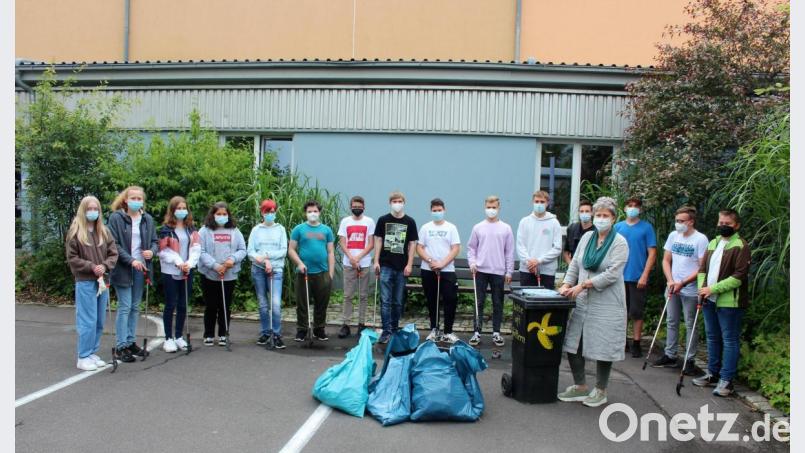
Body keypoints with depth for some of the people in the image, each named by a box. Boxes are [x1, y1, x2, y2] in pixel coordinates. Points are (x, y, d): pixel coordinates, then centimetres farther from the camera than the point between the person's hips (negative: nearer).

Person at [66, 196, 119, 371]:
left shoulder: (104, 231, 9)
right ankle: (83, 357, 5)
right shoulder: (75, 232, -2)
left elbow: (113, 253, 7)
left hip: (102, 281, 5)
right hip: (85, 282, -5)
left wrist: (105, 266, -11)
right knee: (88, 321, -5)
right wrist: (91, 267, -15)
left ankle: (92, 353, 21)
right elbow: (72, 258, -5)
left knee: (99, 321, 9)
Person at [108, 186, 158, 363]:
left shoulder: (148, 219, 8)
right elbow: (114, 244, -11)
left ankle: (131, 341, 21)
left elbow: (155, 241, 14)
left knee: (135, 307, 11)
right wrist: (131, 260, -19)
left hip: (141, 268, 5)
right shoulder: (116, 218, -6)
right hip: (123, 269, -5)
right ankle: (121, 346, 4)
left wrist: (152, 251, -8)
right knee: (124, 307, -4)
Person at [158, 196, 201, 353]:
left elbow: (196, 247, 1)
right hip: (170, 271, -4)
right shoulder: (166, 229, -2)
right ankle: (169, 338, 9)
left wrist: (190, 262, -14)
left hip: (187, 272, 4)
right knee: (171, 305, 0)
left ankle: (179, 336, 18)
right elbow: (164, 251, -8)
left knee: (183, 305, 7)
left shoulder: (191, 228, 11)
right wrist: (178, 262, -19)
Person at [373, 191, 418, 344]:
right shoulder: (383, 220, 4)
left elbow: (412, 243, 3)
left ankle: (394, 329, 21)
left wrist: (409, 264, -4)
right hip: (386, 266, -1)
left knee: (398, 301, 9)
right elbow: (378, 240, 5)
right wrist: (376, 261, -2)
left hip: (402, 267, 1)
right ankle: (386, 331, -1)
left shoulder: (409, 221, 3)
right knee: (385, 301, -4)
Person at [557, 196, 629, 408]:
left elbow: (612, 274, -16)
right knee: (572, 344, 7)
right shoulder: (586, 237, 8)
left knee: (603, 348, 4)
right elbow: (574, 264, 11)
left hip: (606, 305, -5)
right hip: (582, 301, 6)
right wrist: (567, 285, -3)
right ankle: (580, 387, 24)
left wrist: (583, 285, -18)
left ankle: (600, 391, 22)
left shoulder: (620, 243, -8)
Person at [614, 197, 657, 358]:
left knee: (636, 312, 3)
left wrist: (644, 276, -12)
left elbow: (652, 253, -5)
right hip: (619, 277, 3)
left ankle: (636, 344, 13)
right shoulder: (618, 227, 6)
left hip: (637, 278, -3)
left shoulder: (646, 227, -2)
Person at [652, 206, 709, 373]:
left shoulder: (700, 239, -11)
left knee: (690, 325, 4)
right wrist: (670, 280, -5)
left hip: (690, 290, -5)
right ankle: (670, 355, 24)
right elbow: (666, 260, 9)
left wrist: (682, 283, -17)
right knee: (671, 322, 13)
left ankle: (690, 359, 14)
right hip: (673, 288, 6)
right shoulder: (673, 236, 5)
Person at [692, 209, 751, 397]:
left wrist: (713, 289, -18)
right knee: (712, 338, 17)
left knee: (729, 340, 0)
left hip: (729, 302, -8)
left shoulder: (741, 246, -9)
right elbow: (702, 269, 16)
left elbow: (739, 276, -17)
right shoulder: (713, 243, 15)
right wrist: (702, 288, -1)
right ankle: (713, 373, 29)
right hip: (709, 300, 8)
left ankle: (726, 380, 5)